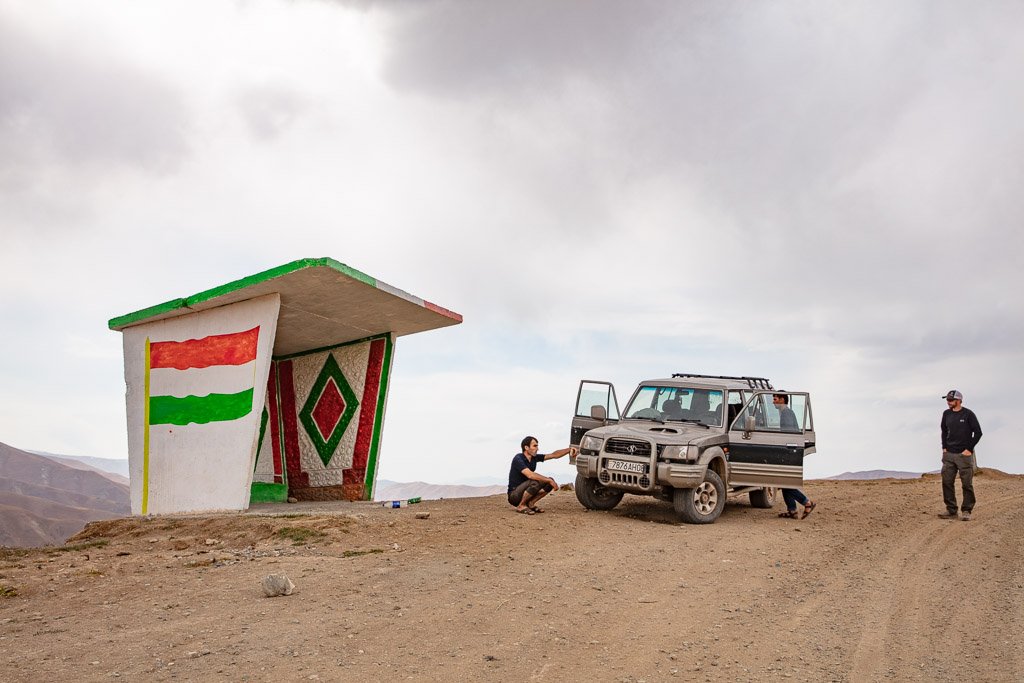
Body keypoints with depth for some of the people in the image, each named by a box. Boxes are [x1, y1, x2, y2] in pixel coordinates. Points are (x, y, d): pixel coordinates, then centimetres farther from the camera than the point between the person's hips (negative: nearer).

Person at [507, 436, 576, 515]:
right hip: (514, 495, -8)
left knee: (550, 482, -6)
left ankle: (530, 503, 0)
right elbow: (530, 475, -34)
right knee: (535, 482, -34)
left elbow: (554, 455, 4)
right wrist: (549, 480, -32)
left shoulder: (535, 457, 3)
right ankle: (521, 506, -14)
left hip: (525, 492, 8)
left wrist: (569, 449, -10)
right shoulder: (518, 459, -21)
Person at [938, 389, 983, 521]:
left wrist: (969, 449, -9)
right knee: (947, 482, 2)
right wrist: (944, 447, 11)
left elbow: (978, 432, -6)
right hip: (948, 455, 5)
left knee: (967, 484, -1)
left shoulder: (968, 414, -6)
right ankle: (951, 511, 9)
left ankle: (966, 511, 6)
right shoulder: (946, 414, 9)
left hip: (964, 455, -5)